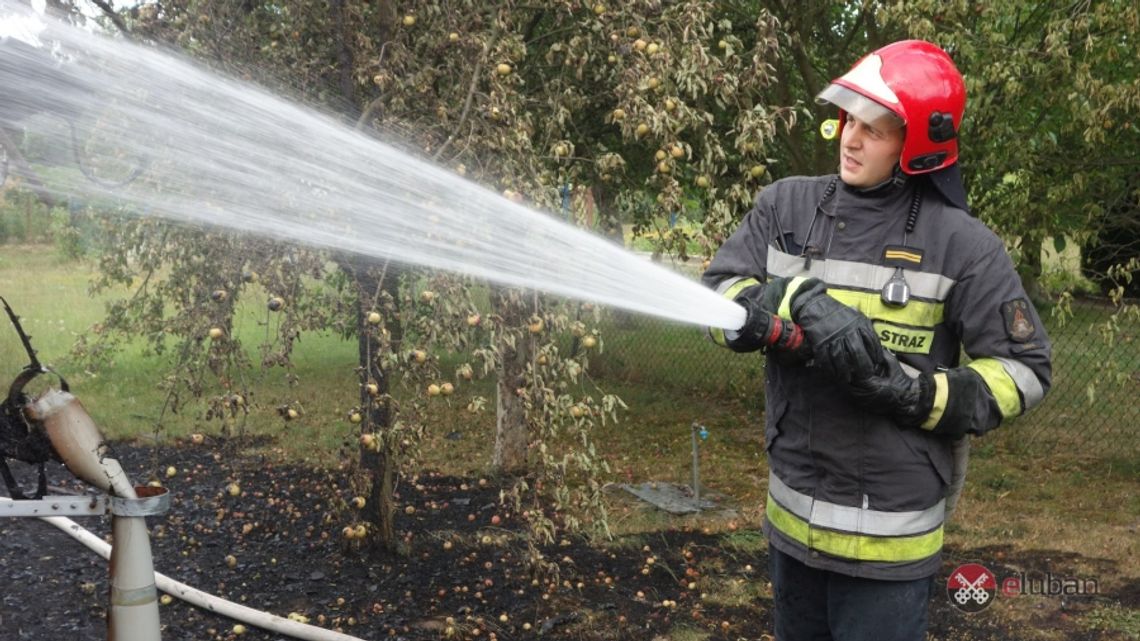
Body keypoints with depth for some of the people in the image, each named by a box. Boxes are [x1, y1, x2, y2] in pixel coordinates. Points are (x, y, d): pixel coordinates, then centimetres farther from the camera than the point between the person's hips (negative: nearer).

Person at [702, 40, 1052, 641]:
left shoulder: (960, 242, -10)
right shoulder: (786, 206, -1)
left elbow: (1023, 368, -5)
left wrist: (914, 394, -20)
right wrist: (801, 302, -25)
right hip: (791, 519, 4)